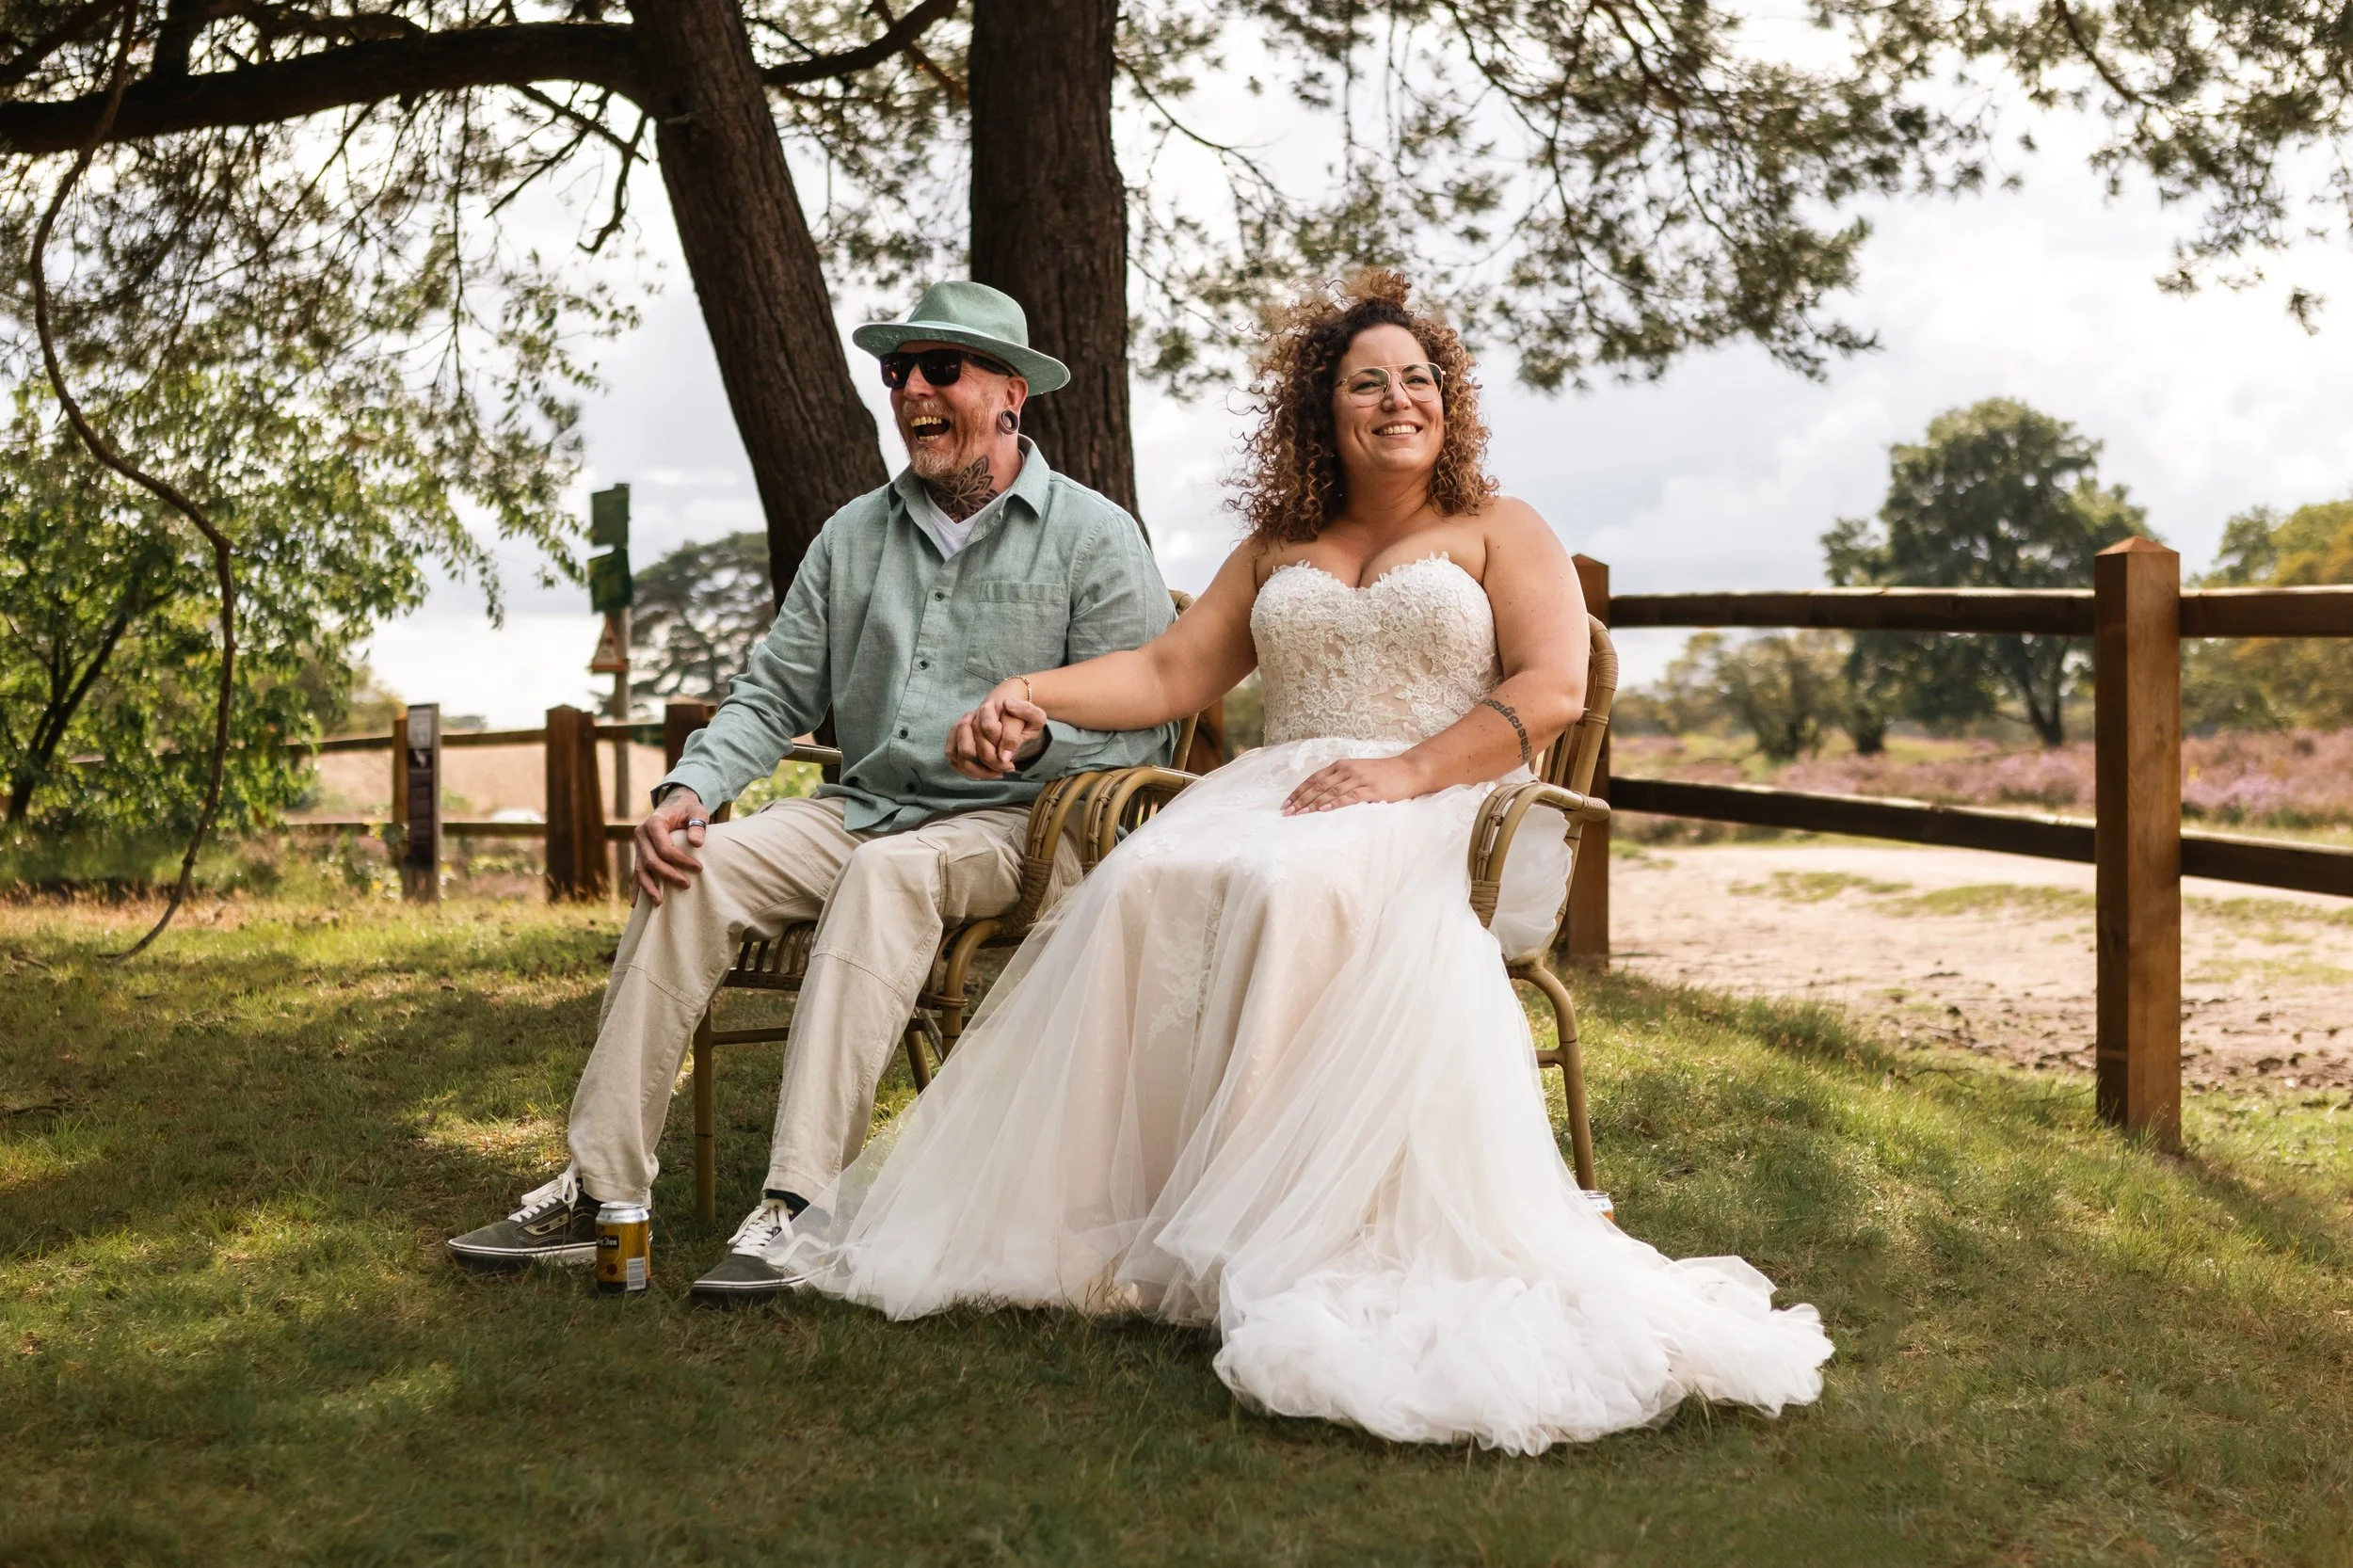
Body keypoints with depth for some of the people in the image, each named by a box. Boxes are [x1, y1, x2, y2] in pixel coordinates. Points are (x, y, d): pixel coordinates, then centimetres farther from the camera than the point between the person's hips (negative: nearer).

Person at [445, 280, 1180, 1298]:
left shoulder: (1093, 536, 0)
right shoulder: (854, 536, 14)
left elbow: (1145, 721, -7)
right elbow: (775, 692, 12)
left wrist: (1037, 732, -27)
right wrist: (690, 787, -6)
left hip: (1016, 824, -5)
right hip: (863, 806, 5)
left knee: (888, 869, -37)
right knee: (693, 866, -20)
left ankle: (804, 1206, -40)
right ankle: (602, 1187, -20)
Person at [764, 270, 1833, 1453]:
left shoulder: (1499, 532, 14)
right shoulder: (1276, 549, 26)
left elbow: (1552, 689, -1)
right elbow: (1171, 670, 17)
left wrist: (1408, 774, -15)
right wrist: (1033, 694, -2)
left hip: (1447, 814, -4)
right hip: (1279, 792, 4)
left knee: (1296, 893, -38)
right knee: (1148, 884, -30)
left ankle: (1276, 1231, -32)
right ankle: (1113, 1203, -28)